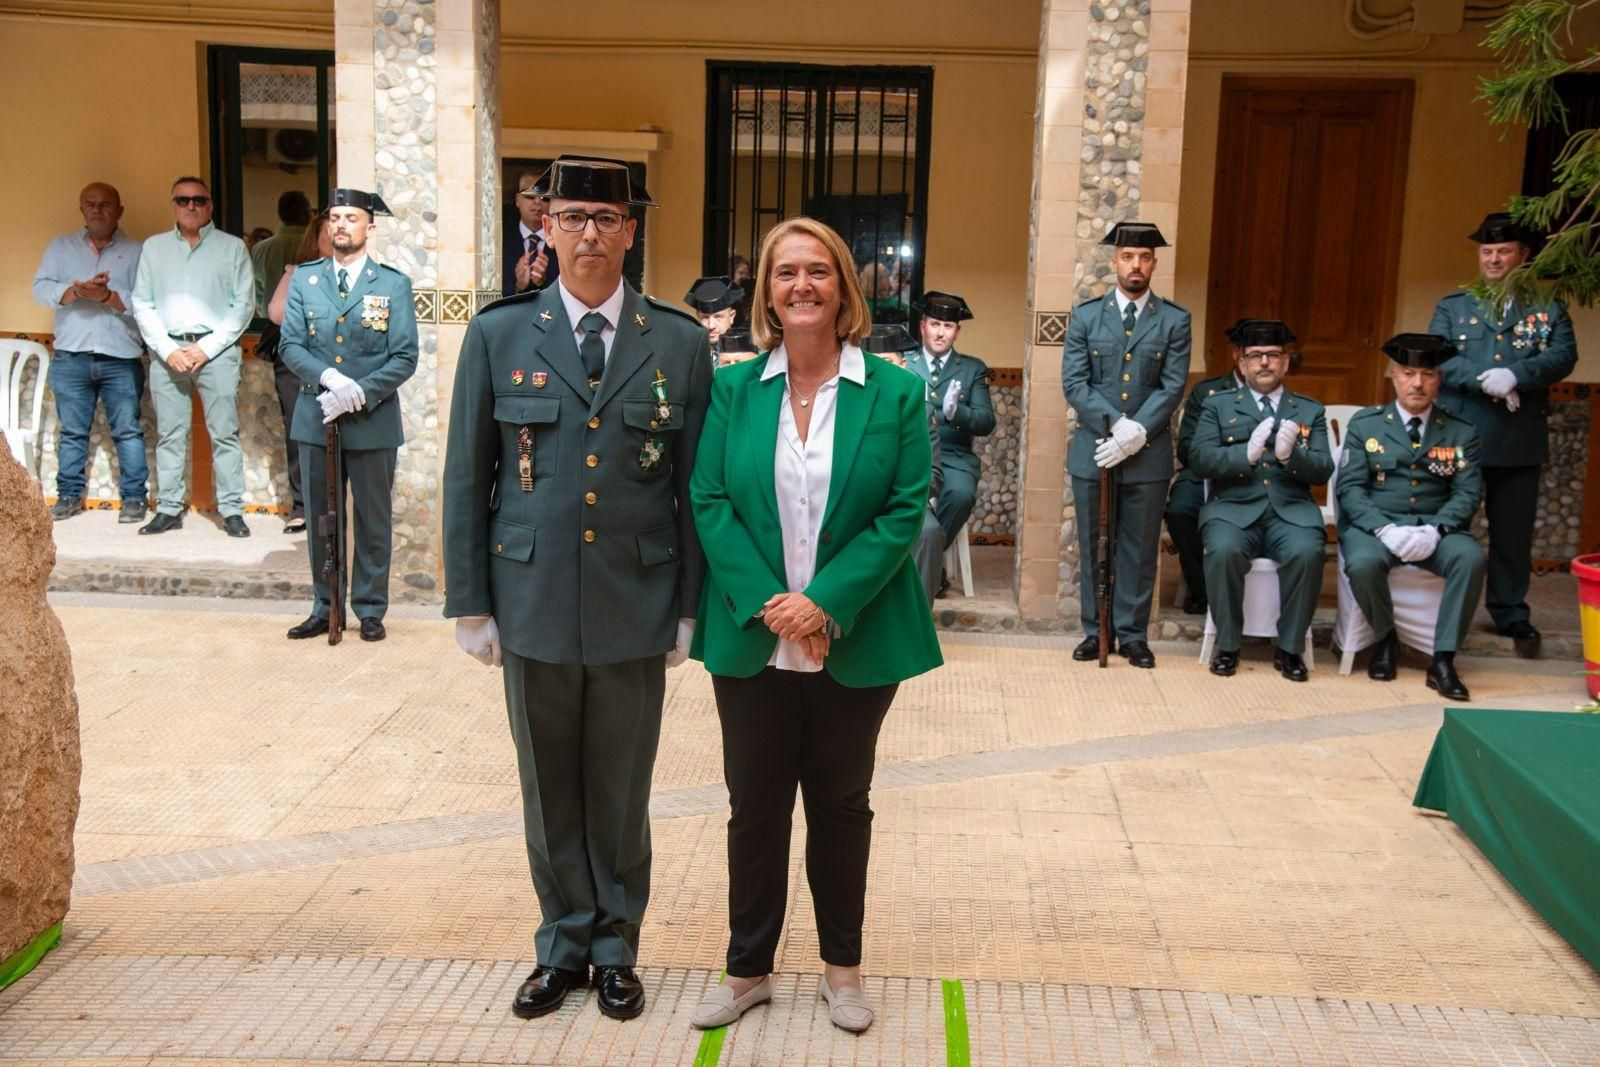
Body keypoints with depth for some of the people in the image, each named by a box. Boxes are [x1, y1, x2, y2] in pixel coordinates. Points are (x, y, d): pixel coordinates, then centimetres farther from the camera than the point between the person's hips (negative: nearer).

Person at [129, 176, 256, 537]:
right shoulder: (154, 247, 14)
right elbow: (142, 305, 10)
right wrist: (167, 350, -4)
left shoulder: (232, 247, 7)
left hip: (216, 350, -2)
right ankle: (169, 509, 10)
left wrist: (207, 348, -8)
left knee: (224, 433, -3)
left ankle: (232, 510, 0)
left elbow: (244, 304, 0)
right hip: (167, 351, 2)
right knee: (169, 434, 5)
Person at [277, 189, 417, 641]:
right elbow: (290, 345, 1)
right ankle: (326, 608, 22)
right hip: (315, 418, 2)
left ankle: (370, 610, 17)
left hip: (373, 422, -2)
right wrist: (328, 377, -17)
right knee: (321, 519, 10)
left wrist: (360, 393, -17)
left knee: (373, 520, 6)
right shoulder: (305, 278, 7)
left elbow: (405, 357, -5)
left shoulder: (394, 284, 1)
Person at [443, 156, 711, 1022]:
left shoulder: (682, 344, 0)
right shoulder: (498, 334, 1)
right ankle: (563, 945, 32)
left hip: (636, 608, 0)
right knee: (549, 790, 13)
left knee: (621, 790, 12)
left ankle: (615, 948, 30)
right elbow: (466, 478, 3)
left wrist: (692, 606, 0)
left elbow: (697, 485, 2)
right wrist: (469, 602, 0)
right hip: (533, 603, 1)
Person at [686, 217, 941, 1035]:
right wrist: (765, 604, -16)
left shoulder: (894, 393, -4)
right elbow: (709, 503, -3)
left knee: (841, 804, 14)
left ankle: (842, 967, 31)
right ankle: (749, 969, 29)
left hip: (856, 644, -1)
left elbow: (905, 511, -8)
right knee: (755, 805, 12)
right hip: (753, 639, 1)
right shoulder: (732, 389, 1)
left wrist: (826, 604, -18)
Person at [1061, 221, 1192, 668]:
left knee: (1140, 549, 5)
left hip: (1149, 453, 0)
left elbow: (1172, 387, -2)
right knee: (1093, 547, 7)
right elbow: (1074, 383, -2)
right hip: (1093, 449, 1)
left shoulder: (1174, 321, 4)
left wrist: (1137, 434, -15)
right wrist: (1117, 425, -14)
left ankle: (1132, 634, 15)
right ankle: (1095, 631, 17)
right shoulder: (1085, 316, 6)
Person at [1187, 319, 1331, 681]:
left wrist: (1290, 455, -15)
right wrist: (1246, 453, -18)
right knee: (1224, 550, -33)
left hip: (1291, 510, 1)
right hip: (1234, 507, -1)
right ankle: (1227, 645, -12)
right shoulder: (1218, 406, 15)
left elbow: (1323, 471, 6)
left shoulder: (1310, 411, 18)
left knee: (1307, 552, -30)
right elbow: (1200, 458, 0)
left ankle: (1290, 649, -12)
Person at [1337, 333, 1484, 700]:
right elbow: (1349, 488, -3)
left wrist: (1434, 530, -19)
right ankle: (1386, 638, -3)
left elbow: (1468, 492, 1)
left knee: (1471, 557, -31)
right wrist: (1386, 529, -20)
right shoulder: (1364, 424, 6)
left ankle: (1443, 659, -20)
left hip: (1436, 528, 1)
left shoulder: (1461, 432, 10)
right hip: (1374, 525, -1)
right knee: (1363, 563, -34)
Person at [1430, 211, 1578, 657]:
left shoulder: (1547, 309, 9)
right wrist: (1484, 379, -20)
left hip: (1520, 440, 0)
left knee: (1513, 529, 5)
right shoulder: (1451, 306, 9)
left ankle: (1511, 613, 18)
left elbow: (1564, 355, -5)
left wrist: (1514, 376, -22)